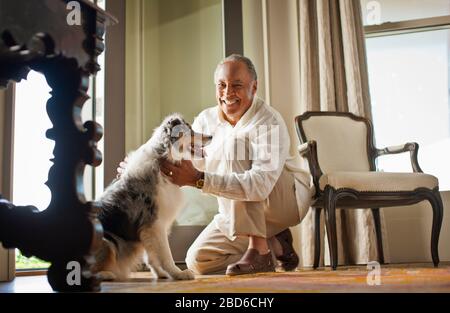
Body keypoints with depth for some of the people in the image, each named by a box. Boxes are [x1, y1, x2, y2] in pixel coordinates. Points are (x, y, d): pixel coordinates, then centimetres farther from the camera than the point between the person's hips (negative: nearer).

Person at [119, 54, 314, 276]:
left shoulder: (269, 122, -25)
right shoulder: (206, 120, -5)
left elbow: (260, 186, -39)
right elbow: (184, 166, -4)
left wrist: (199, 179, -46)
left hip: (287, 199, -6)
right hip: (239, 213, 6)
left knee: (235, 142, -29)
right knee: (198, 260, -7)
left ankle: (259, 250, -27)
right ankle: (275, 245, 10)